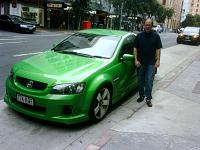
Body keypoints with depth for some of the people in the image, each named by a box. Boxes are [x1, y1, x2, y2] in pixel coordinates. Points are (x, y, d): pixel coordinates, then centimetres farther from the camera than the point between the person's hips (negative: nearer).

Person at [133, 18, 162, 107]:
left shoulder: (156, 36, 2)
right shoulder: (139, 36, 2)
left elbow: (158, 49, 2)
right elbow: (135, 48, 3)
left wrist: (158, 60, -6)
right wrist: (136, 60, -6)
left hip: (151, 63, -1)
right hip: (140, 62, 2)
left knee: (149, 81, -4)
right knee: (141, 80, 11)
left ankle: (148, 98, 6)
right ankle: (141, 96, 26)